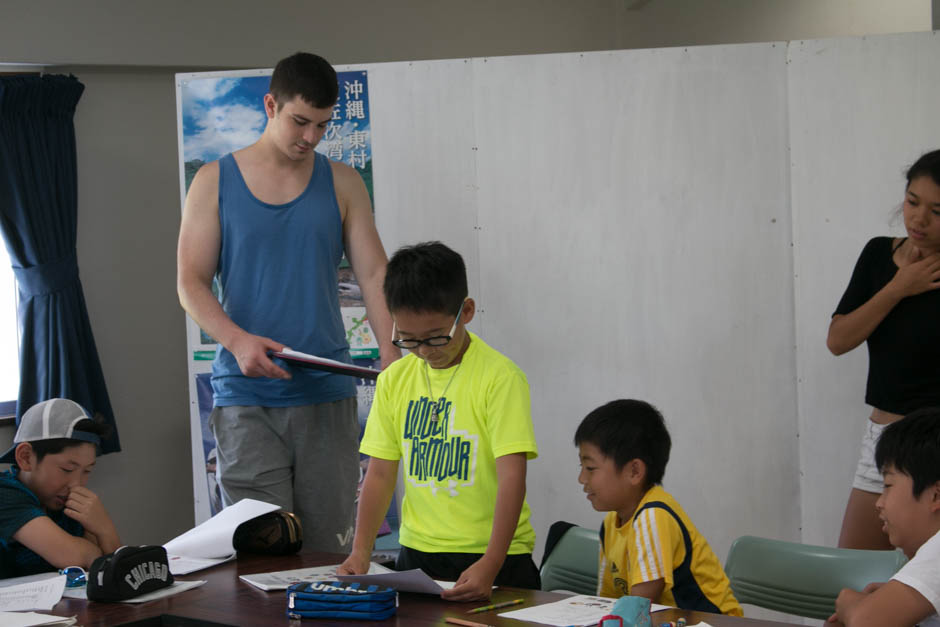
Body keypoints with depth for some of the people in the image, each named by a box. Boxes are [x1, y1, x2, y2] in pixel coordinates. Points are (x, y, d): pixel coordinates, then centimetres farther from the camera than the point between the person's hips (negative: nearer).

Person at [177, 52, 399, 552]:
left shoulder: (341, 183, 11)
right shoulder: (215, 182, 6)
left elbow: (374, 274, 4)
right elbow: (191, 282, 1)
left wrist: (390, 351, -14)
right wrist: (238, 341, -18)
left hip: (327, 395, 2)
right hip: (245, 397, -2)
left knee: (332, 545, 0)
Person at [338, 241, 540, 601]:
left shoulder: (500, 377, -8)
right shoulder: (394, 380, 9)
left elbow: (512, 477, -14)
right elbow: (381, 474, 11)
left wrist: (490, 565, -25)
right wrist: (360, 552, -2)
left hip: (493, 558, -4)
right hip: (416, 555, 4)